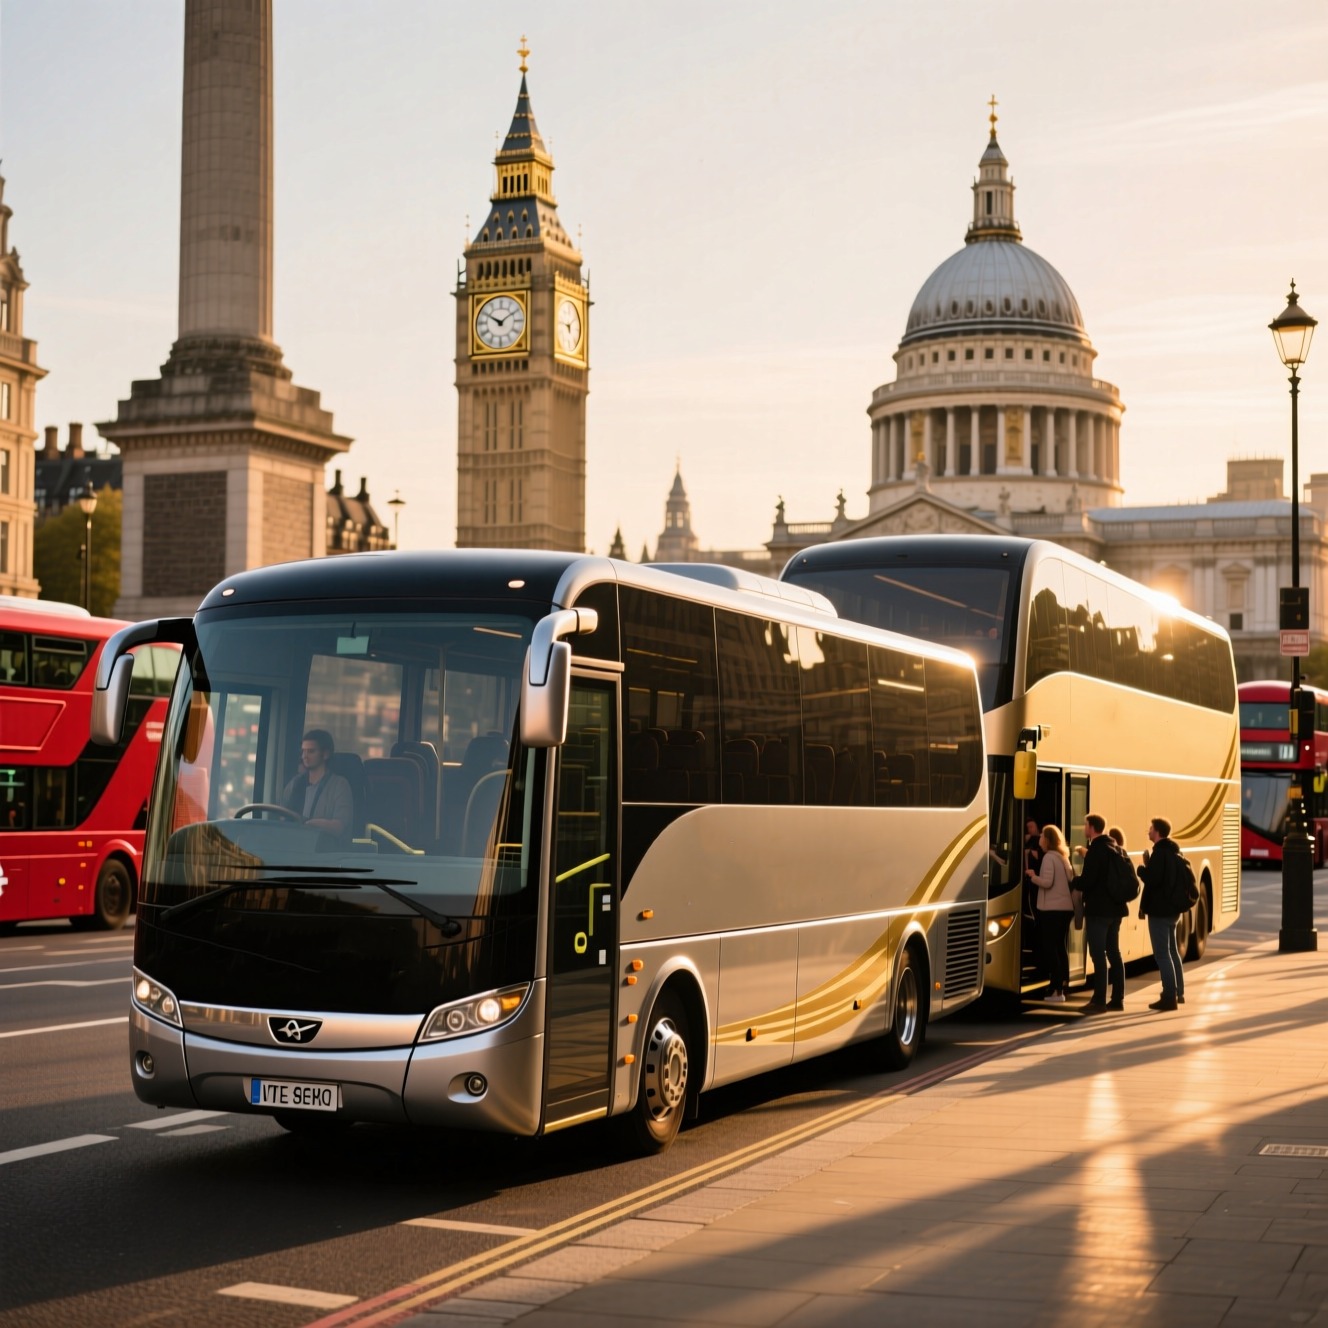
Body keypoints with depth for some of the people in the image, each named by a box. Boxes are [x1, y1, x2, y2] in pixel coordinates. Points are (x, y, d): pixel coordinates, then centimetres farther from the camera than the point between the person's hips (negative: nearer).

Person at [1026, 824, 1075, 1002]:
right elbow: (1070, 879, 17)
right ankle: (1063, 984, 17)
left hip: (1051, 909, -8)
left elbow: (1047, 882, -20)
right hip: (1065, 907, 8)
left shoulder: (1049, 857, -11)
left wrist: (1033, 876, -4)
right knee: (1060, 946, 15)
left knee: (1050, 947, -5)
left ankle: (1056, 989, -9)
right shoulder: (1063, 857, 14)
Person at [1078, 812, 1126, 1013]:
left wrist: (1075, 883, 1)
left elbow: (1086, 881, -19)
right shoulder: (1115, 848, 12)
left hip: (1098, 910, -9)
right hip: (1115, 908, 9)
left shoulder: (1096, 850, -15)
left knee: (1099, 955, -7)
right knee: (1114, 953, 13)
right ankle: (1117, 998, 15)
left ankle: (1099, 1000, -8)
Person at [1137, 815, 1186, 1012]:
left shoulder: (1160, 852, -16)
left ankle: (1169, 996, -8)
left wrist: (1142, 867, -4)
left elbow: (1151, 879, -22)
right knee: (1172, 951, 19)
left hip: (1159, 909, -10)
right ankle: (1178, 993, 25)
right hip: (1172, 908, 10)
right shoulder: (1174, 851, 13)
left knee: (1162, 954, -7)